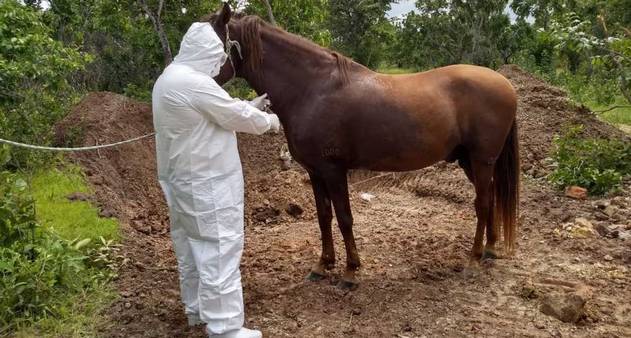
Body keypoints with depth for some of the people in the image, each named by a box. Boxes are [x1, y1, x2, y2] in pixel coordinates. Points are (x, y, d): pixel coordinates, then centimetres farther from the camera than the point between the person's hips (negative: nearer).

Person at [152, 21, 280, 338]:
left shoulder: (169, 79, 10)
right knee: (218, 250, -5)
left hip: (182, 180, 11)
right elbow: (238, 117, -15)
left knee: (192, 245, 19)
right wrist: (269, 120, 3)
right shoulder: (196, 83, -23)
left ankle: (196, 309, 34)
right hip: (208, 185, -11)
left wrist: (251, 105, 20)